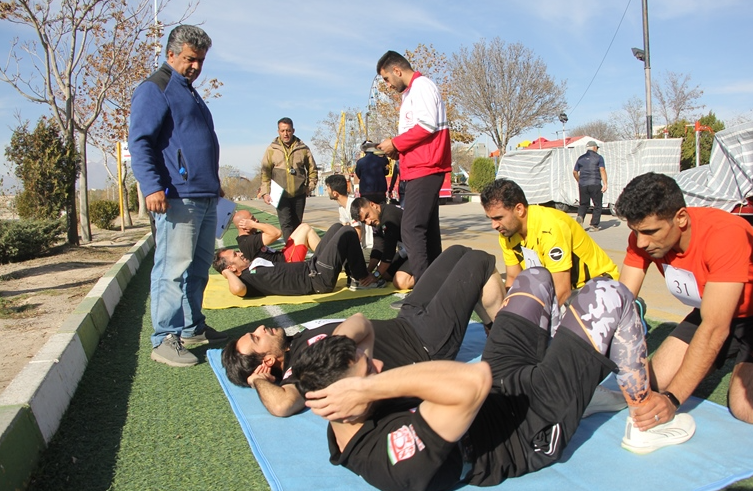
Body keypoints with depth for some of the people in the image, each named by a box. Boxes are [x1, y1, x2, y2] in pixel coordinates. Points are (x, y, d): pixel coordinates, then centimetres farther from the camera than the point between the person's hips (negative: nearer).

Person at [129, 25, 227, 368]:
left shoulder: (190, 93, 26)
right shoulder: (155, 89, -3)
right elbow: (139, 142, -12)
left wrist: (215, 184, 30)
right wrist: (152, 186, -22)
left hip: (205, 198, 9)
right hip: (178, 198, -9)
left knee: (198, 269, 12)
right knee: (173, 269, -9)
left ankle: (192, 328, 22)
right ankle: (164, 340, -2)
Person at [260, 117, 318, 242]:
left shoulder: (303, 148, 5)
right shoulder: (272, 149, 2)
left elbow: (313, 169, 13)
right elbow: (265, 172, 0)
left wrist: (310, 186, 4)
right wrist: (265, 192, -8)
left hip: (299, 194, 2)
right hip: (281, 194, -2)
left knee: (297, 224, 10)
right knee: (286, 224, -12)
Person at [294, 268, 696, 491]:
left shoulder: (344, 427, -12)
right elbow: (473, 380, -50)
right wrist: (367, 388, -47)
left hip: (502, 386, 8)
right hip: (536, 431, -7)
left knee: (534, 277, 15)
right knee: (606, 295, -10)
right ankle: (648, 421, 14)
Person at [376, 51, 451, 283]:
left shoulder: (421, 85, -5)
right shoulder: (411, 92, 24)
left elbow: (427, 125, -18)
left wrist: (395, 144, -9)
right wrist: (397, 149, 10)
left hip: (424, 168, -10)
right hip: (420, 169, 10)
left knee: (411, 229, -15)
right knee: (427, 228, 10)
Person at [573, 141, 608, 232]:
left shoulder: (581, 158, 12)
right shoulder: (598, 158, 0)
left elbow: (575, 172, 15)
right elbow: (602, 170, -10)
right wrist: (605, 184, -12)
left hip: (583, 185, 4)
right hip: (595, 185, -3)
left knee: (583, 204, 13)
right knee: (597, 205, 7)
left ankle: (580, 217, -15)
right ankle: (594, 226, 4)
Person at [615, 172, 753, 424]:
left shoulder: (725, 235, -36)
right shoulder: (644, 236, -18)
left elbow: (715, 328, -38)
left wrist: (672, 399, -43)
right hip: (711, 310, 5)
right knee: (657, 380, -7)